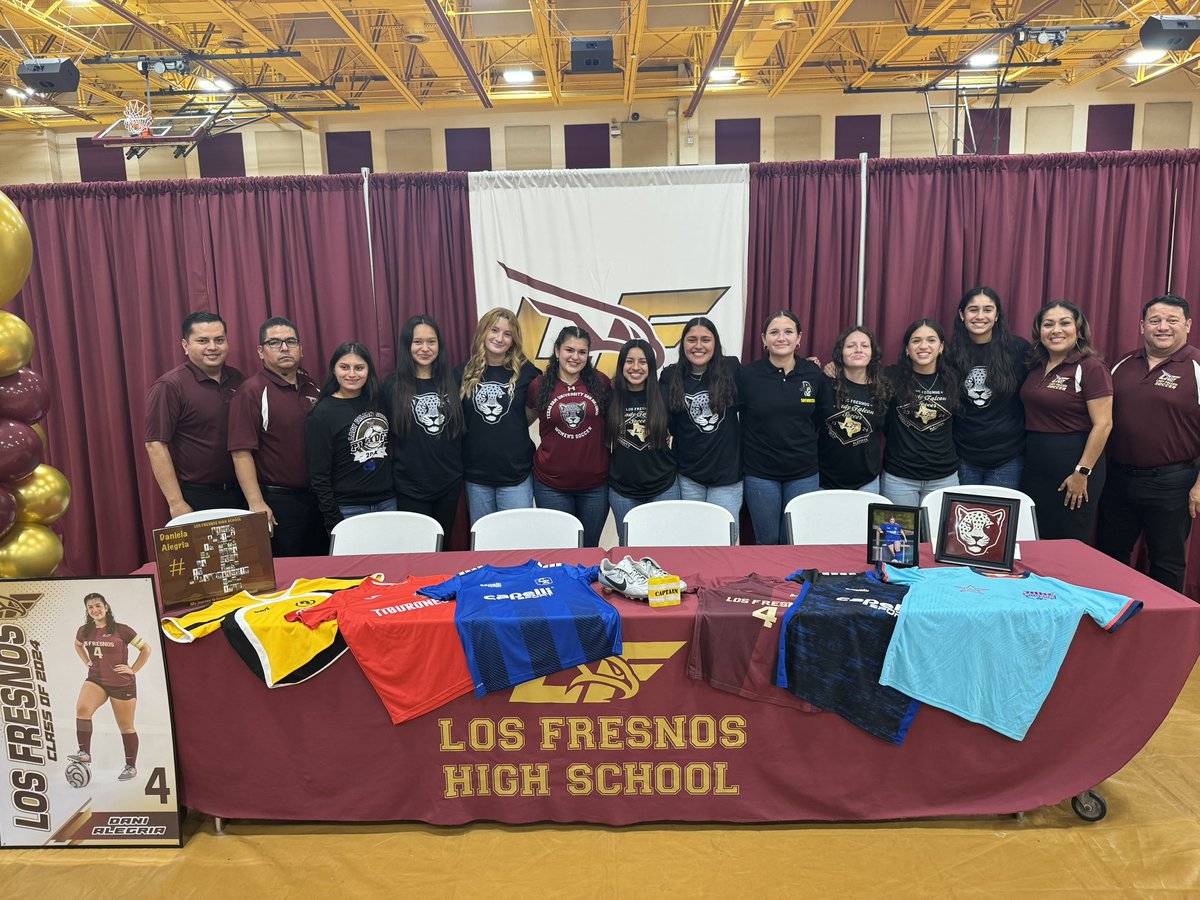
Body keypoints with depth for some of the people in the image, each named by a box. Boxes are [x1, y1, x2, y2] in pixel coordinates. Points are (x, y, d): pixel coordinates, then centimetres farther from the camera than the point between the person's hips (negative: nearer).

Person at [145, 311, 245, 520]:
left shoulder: (237, 379, 7)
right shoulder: (169, 387, -10)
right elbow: (156, 445, -14)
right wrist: (176, 503, -17)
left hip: (239, 493, 5)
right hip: (195, 499, -5)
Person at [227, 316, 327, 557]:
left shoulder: (310, 386, 10)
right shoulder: (252, 391, -10)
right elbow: (241, 453, -15)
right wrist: (256, 504, -22)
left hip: (317, 498, 6)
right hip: (277, 501, -6)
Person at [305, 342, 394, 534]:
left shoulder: (378, 401, 4)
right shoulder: (322, 414, -9)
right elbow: (319, 475, -10)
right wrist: (333, 521, -13)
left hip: (387, 502, 5)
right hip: (348, 509, -4)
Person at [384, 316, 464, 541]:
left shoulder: (451, 380, 3)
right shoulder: (393, 384, -5)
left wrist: (458, 467, 7)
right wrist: (393, 472, 0)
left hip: (449, 482, 3)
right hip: (410, 486, -2)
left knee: (442, 546, 15)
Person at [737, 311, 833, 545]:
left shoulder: (815, 375, -1)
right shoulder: (746, 375, -7)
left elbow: (825, 418, 10)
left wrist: (801, 441, 7)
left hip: (804, 474, 2)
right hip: (760, 474, -1)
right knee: (767, 541, 10)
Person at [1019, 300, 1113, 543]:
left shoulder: (1091, 368, -11)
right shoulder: (1036, 366, 9)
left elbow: (1103, 424, -15)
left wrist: (1082, 472, -17)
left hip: (1073, 464, -6)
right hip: (1034, 466, 7)